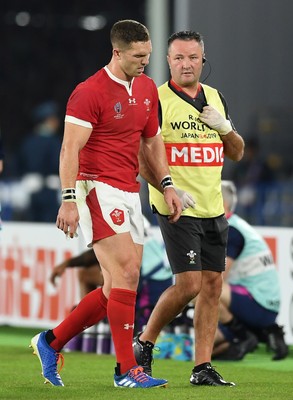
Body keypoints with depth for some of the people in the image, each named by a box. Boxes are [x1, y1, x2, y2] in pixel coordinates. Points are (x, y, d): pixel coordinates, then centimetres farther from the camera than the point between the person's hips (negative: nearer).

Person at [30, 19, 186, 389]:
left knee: (117, 288, 6)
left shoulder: (147, 88, 13)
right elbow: (70, 148, -14)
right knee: (125, 274, -16)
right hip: (97, 188, -8)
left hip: (129, 194, 8)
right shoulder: (89, 92, -11)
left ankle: (51, 342, 21)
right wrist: (68, 200, -21)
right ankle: (126, 370, -13)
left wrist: (166, 185, 14)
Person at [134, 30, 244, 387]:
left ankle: (202, 368, 7)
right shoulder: (157, 100, -6)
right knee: (189, 284, -13)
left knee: (212, 285, 2)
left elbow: (237, 154, 18)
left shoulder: (215, 98, 13)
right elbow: (139, 156, -10)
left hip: (213, 209, 6)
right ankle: (143, 344, 8)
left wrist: (224, 127, -1)